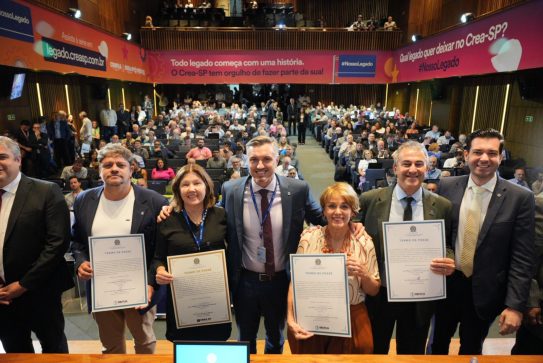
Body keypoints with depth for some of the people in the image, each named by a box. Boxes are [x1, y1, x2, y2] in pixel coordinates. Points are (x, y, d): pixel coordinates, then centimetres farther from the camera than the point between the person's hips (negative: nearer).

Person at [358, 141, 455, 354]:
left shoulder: (442, 206, -5)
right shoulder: (370, 200, -10)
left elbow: (448, 247, 4)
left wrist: (449, 263, -17)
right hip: (378, 294, -1)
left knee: (412, 353, 23)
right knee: (374, 352, 20)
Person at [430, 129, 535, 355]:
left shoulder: (520, 198, -11)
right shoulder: (447, 186, -6)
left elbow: (522, 258, -11)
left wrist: (515, 305, -13)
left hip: (485, 291, -1)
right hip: (445, 284, 2)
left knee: (471, 350, 22)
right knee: (438, 343, 23)